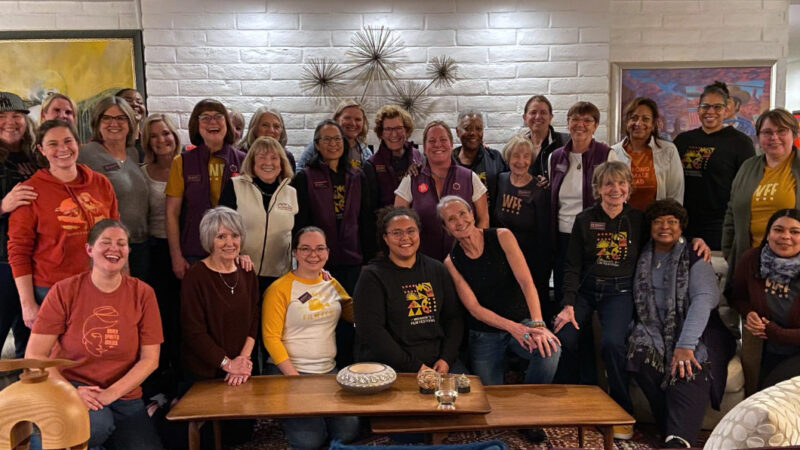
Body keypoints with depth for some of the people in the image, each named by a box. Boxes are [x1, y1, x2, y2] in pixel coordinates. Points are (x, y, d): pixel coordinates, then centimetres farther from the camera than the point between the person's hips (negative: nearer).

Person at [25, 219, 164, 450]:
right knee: (97, 425, -33)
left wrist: (111, 393, -16)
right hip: (69, 386, -2)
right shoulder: (64, 291, -6)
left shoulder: (142, 293, -3)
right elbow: (35, 355, -6)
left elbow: (150, 359, -3)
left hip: (124, 395, 3)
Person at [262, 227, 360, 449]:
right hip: (289, 372, -5)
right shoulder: (279, 289, -6)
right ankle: (286, 416, 11)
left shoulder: (332, 284, 12)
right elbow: (271, 338, -10)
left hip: (329, 371, 5)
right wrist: (295, 378, -16)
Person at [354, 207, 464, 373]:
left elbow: (454, 317, 12)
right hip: (390, 368, -3)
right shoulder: (371, 277, -2)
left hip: (437, 362, 4)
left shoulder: (437, 270, 13)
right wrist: (414, 366, -14)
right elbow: (370, 330, -10)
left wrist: (446, 359, -4)